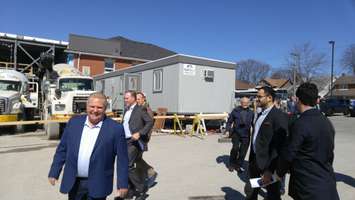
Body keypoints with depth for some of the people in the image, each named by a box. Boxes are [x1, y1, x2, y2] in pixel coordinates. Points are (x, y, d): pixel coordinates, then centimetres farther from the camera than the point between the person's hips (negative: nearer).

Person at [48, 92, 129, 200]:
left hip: (97, 186, -3)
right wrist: (54, 173, 6)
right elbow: (62, 149, 7)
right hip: (73, 183, 4)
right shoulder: (74, 122, 1)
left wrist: (122, 184, -8)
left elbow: (122, 159, -8)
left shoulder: (115, 128, -10)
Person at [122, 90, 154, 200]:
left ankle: (141, 188, 7)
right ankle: (131, 191, 26)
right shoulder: (126, 110, 16)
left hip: (134, 142, -8)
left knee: (129, 166, -11)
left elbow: (150, 122, -14)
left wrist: (139, 133, -21)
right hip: (125, 141, 8)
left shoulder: (140, 109, -8)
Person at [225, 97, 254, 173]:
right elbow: (229, 121, 3)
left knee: (243, 151, 5)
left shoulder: (251, 113, 8)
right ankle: (232, 164, 8)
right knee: (235, 148, -15)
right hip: (236, 133, -2)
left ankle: (239, 165, 24)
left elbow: (253, 123, 14)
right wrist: (228, 130, -4)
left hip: (246, 135, 3)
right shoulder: (235, 110, 0)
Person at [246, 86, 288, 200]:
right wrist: (251, 160, 14)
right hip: (255, 161, 8)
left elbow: (279, 145, -22)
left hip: (268, 163, -8)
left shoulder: (279, 116, -17)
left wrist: (270, 169, -24)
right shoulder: (260, 115, 10)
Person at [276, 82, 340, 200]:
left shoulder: (301, 124, -21)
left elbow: (288, 154, -14)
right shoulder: (327, 122, 3)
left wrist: (279, 173, 4)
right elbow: (330, 153, 13)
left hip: (309, 187, -7)